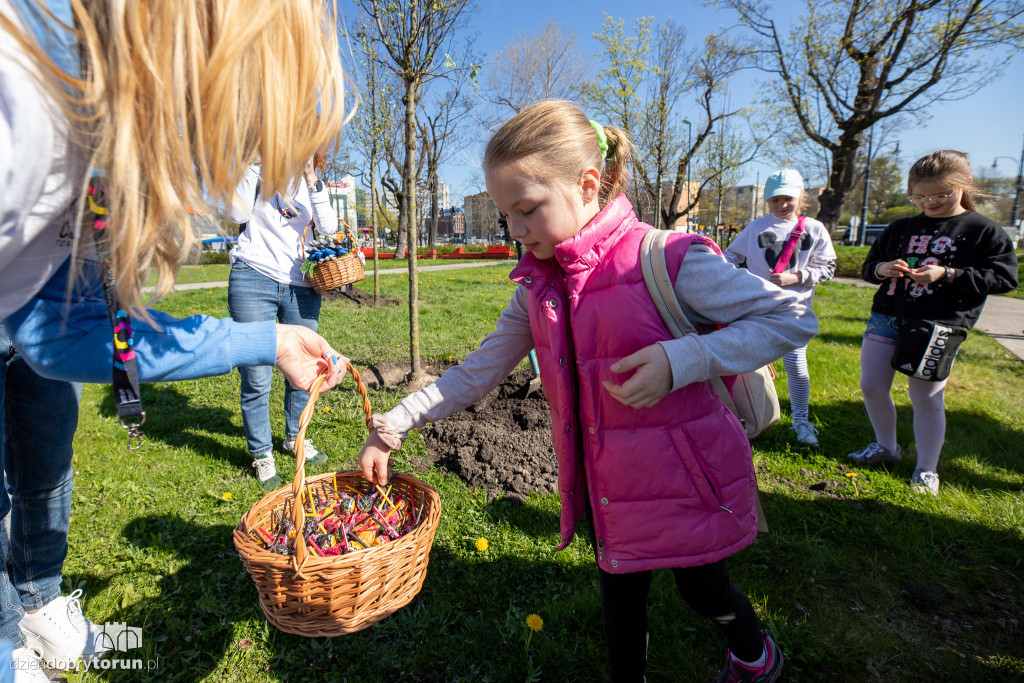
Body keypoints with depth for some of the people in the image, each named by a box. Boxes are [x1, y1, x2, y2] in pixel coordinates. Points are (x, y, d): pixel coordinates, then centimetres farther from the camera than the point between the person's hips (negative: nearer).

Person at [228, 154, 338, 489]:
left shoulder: (312, 184, 12)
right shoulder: (258, 175, 5)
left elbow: (329, 227, -4)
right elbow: (238, 214, -11)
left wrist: (313, 183, -12)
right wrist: (255, 165, -10)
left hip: (300, 286, 4)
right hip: (254, 279, -3)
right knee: (256, 376, -2)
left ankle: (294, 437, 31)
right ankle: (261, 454, 15)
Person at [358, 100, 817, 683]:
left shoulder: (666, 260, -20)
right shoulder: (538, 287, -1)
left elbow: (795, 318, -16)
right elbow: (478, 371, 4)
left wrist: (682, 360, -30)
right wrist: (390, 429, 1)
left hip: (684, 481, -3)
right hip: (607, 490, 4)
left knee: (703, 588, 21)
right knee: (620, 600, 19)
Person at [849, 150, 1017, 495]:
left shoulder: (984, 231, 2)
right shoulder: (900, 229, 13)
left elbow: (1003, 278, -3)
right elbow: (868, 266, 18)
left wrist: (947, 274, -16)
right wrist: (882, 269, -6)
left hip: (937, 327, -4)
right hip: (886, 317, 5)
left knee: (926, 397, -1)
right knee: (871, 387, 6)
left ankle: (926, 469, 18)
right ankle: (886, 446, 30)